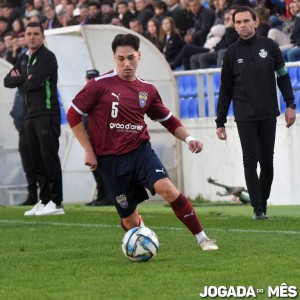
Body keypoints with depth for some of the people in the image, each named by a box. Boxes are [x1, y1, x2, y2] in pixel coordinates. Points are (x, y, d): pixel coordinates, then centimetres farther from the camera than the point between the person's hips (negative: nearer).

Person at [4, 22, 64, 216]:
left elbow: (34, 82, -20)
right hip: (30, 115, 8)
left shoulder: (47, 57, -8)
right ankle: (44, 201, 13)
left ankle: (56, 203, -9)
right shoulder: (24, 59, 18)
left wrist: (19, 80, 0)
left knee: (49, 157, -9)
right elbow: (8, 81, 10)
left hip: (47, 114, -8)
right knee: (37, 159, 8)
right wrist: (25, 79, -9)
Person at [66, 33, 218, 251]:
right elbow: (73, 114, 0)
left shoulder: (147, 90, 6)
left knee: (166, 187, -25)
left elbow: (167, 119, 18)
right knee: (129, 219, 2)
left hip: (141, 151, 1)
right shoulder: (101, 85, -5)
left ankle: (202, 238, -20)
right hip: (111, 160, -1)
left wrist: (188, 138, 2)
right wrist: (88, 150, -2)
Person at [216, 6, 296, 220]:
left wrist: (290, 105, -3)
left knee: (267, 161, 3)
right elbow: (225, 90, 7)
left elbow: (283, 77, 7)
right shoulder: (232, 53, 3)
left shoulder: (269, 46, 3)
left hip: (268, 115, 1)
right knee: (251, 161, -6)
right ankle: (258, 209, -4)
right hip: (245, 118, -1)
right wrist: (220, 122, 4)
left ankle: (263, 202, 17)